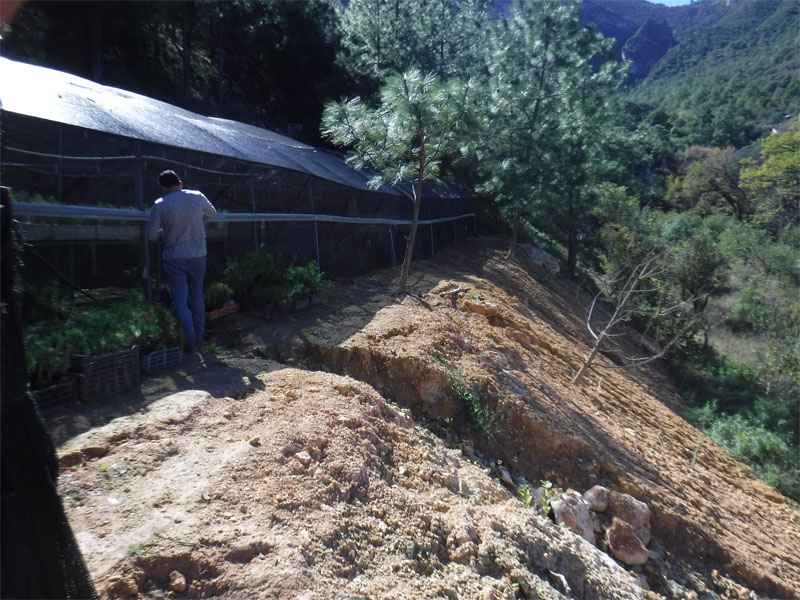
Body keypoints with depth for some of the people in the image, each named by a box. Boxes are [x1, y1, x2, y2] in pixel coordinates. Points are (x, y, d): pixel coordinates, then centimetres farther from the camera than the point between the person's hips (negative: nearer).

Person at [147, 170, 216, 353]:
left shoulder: (160, 205, -8)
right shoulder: (197, 197, -2)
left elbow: (152, 235, -5)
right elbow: (212, 212, 18)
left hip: (174, 258, -2)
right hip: (198, 255, 3)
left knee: (179, 299, 4)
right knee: (196, 295, 17)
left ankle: (189, 341, 1)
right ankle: (199, 336, 22)